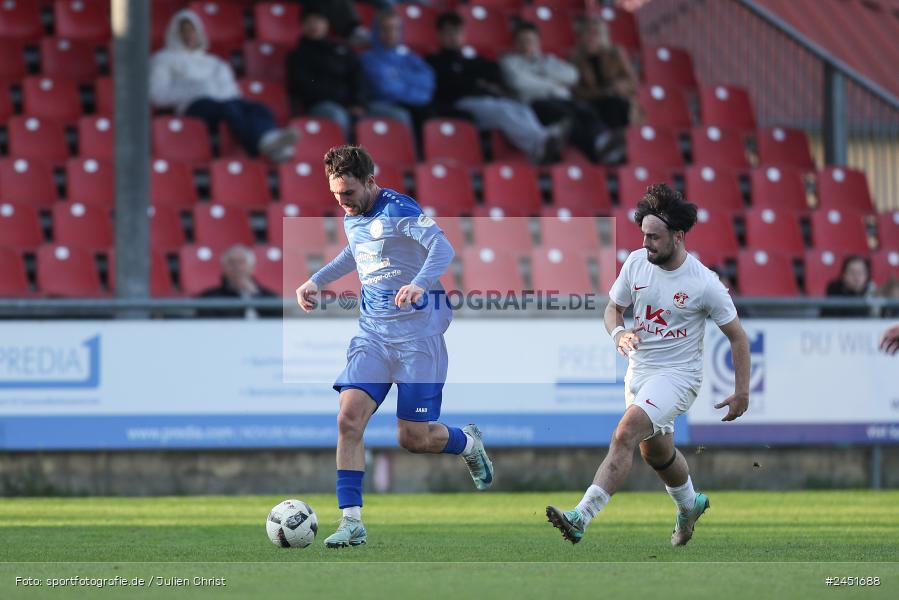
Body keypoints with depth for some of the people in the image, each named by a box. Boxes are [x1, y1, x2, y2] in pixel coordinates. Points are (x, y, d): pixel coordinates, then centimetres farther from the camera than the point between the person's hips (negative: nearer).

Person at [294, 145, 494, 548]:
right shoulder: (351, 217, 9)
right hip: (373, 333, 6)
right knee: (349, 417, -14)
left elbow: (442, 248, -29)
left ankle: (469, 443, 32)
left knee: (413, 438, -3)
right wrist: (316, 281, 24)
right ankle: (351, 521, -13)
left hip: (417, 335, -6)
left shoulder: (399, 210, -14)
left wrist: (419, 283, -47)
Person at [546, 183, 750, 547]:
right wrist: (618, 334, -14)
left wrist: (742, 392, -5)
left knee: (625, 434, -26)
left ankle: (582, 518, -35)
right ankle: (689, 505, 53)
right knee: (655, 452, 23)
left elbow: (737, 336, -5)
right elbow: (613, 309, 10)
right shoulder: (637, 263, -3)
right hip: (639, 371, 7)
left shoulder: (704, 284, -16)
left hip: (678, 376, -7)